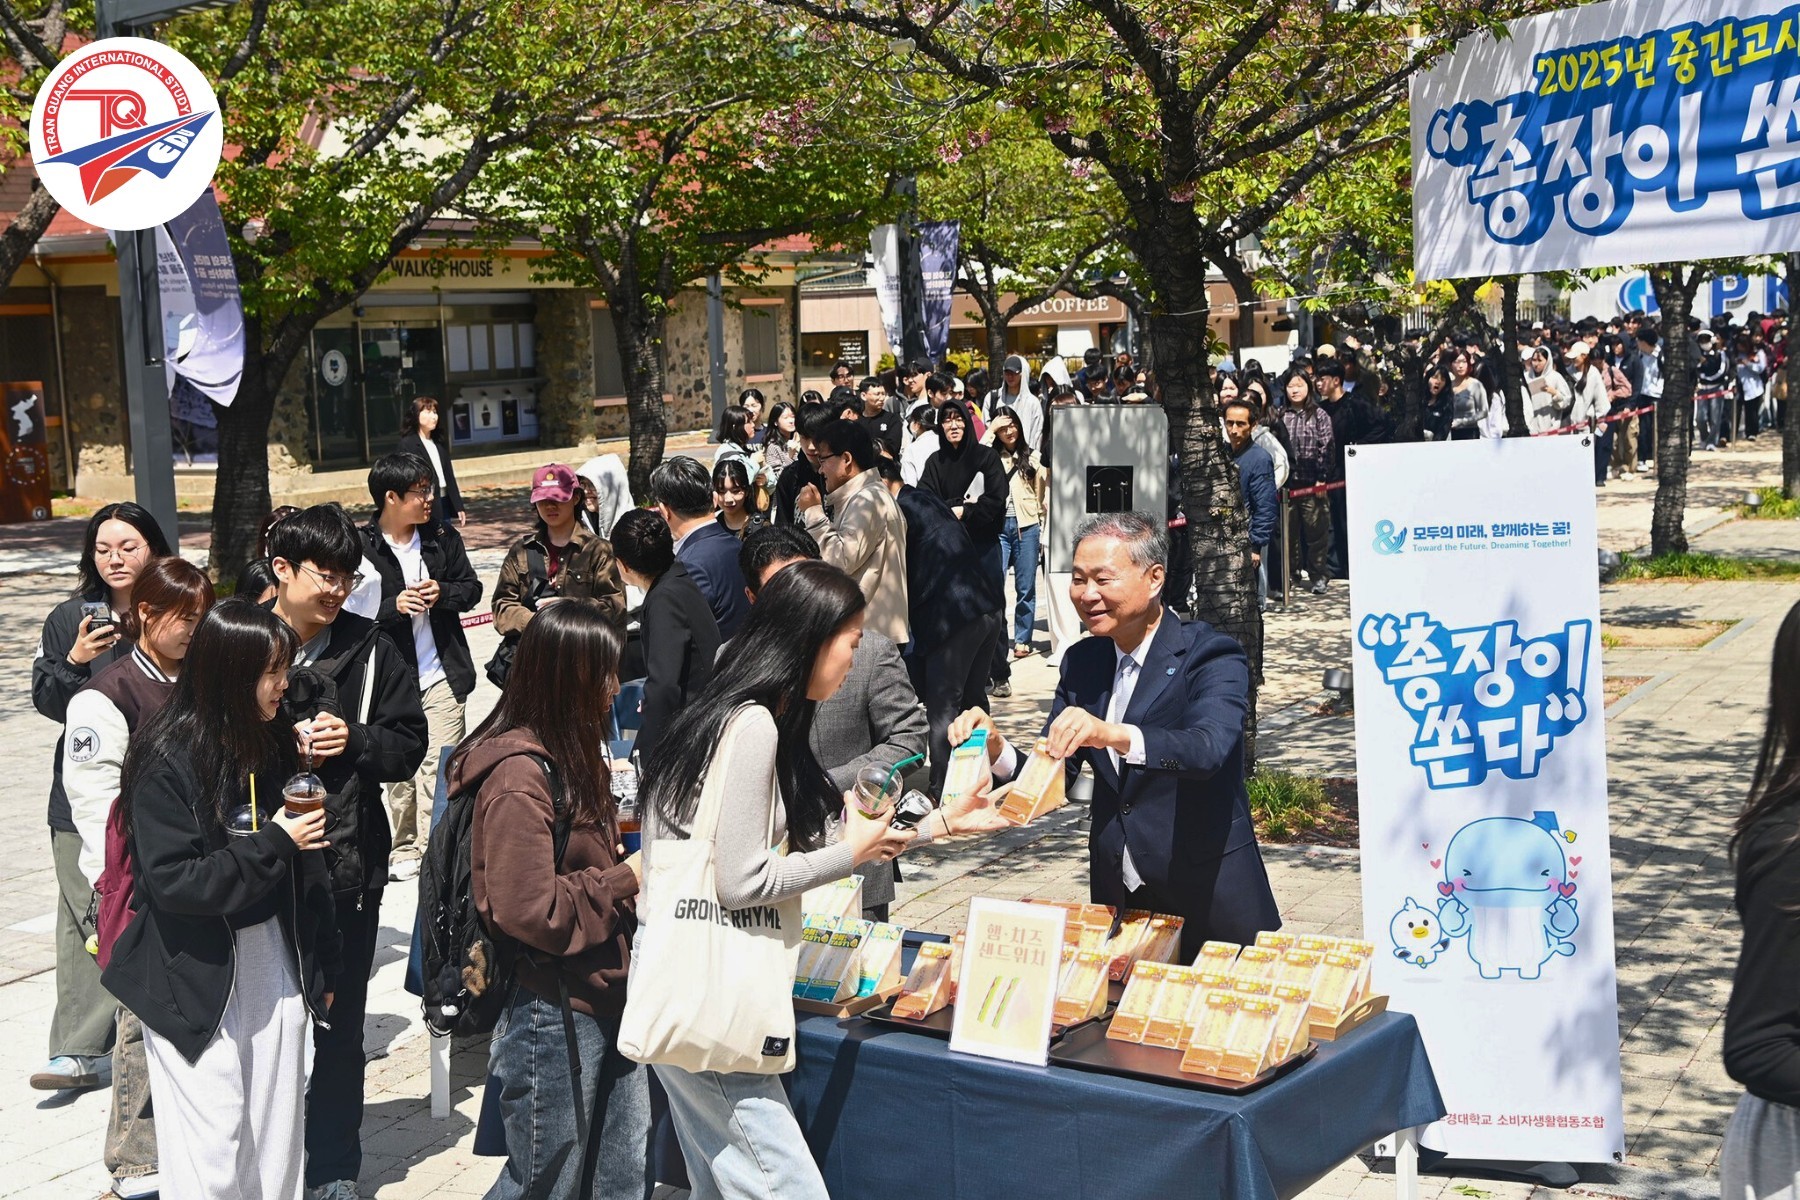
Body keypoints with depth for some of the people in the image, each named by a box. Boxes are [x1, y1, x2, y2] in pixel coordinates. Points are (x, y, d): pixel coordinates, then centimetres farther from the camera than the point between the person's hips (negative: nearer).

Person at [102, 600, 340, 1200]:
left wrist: (322, 969, 11)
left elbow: (306, 868, 8)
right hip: (198, 980, -5)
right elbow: (172, 881, -20)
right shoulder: (167, 761, -14)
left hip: (274, 961, 6)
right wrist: (273, 845, -19)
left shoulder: (275, 744, 3)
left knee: (279, 1136, 10)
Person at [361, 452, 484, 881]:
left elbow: (472, 590, 11)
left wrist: (442, 592, -10)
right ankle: (405, 849, 24)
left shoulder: (443, 538, 5)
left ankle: (434, 848, 0)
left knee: (437, 766, -6)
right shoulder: (362, 547, -5)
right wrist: (393, 605, -21)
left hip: (441, 675, 1)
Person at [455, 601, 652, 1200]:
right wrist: (625, 880, -15)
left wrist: (634, 863, 7)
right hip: (552, 1012, -9)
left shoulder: (572, 757, 13)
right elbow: (528, 912, -24)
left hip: (606, 1002, 9)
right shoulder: (518, 780, -20)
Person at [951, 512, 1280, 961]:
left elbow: (1206, 748, -31)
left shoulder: (1212, 656, -12)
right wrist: (995, 748, -18)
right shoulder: (1081, 662, 6)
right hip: (1116, 898, 5)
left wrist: (1113, 735, -47)